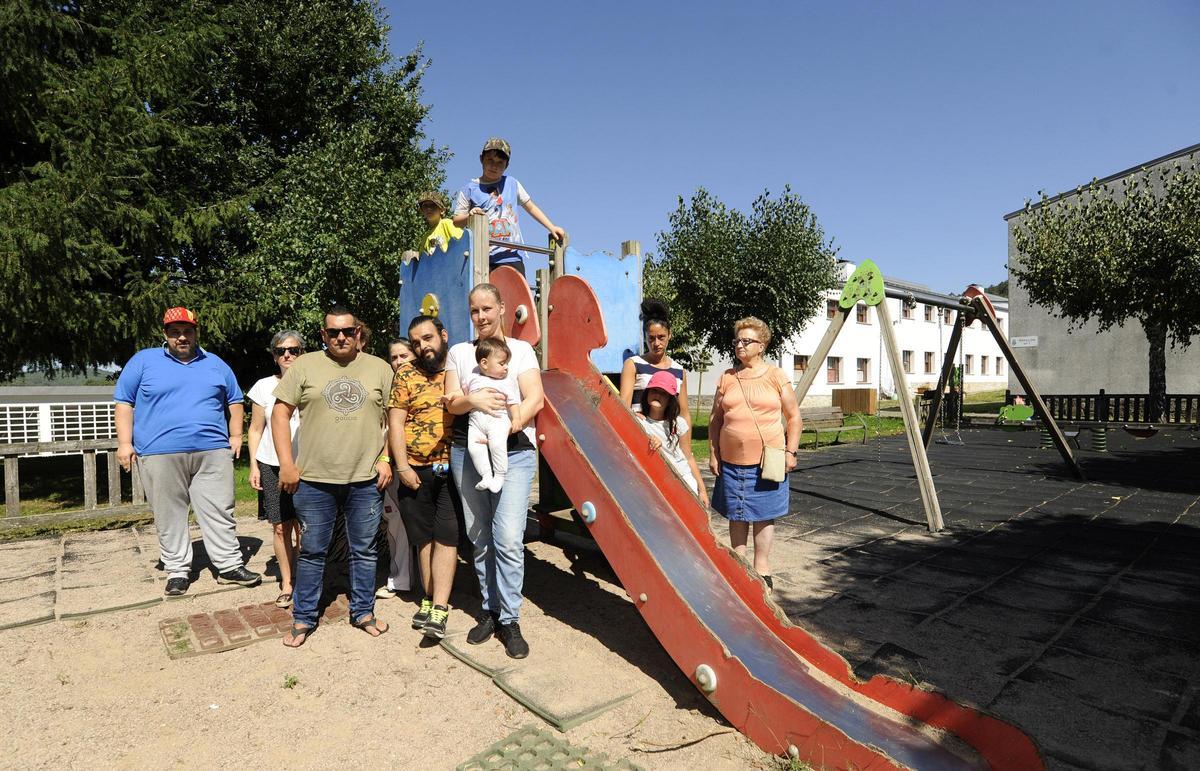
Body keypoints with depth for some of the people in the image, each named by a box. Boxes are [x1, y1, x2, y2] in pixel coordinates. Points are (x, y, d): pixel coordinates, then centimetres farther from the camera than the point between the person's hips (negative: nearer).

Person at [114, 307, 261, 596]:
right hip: (160, 454, -1)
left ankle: (230, 565, 9)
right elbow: (124, 403, 5)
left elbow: (234, 402, 19)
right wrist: (125, 443, -3)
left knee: (220, 512, 2)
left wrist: (235, 435, 10)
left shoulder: (216, 364, 13)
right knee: (169, 516, 6)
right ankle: (177, 570, 18)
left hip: (212, 452, 1)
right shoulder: (143, 361, 7)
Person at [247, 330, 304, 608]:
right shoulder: (264, 387, 6)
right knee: (281, 527, 4)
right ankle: (286, 584, 17)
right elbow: (256, 430, 10)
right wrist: (253, 465, 2)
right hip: (272, 465, 1)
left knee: (303, 527, -2)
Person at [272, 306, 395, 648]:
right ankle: (303, 618, 26)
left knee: (365, 550, 12)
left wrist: (386, 458, -1)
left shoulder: (380, 368, 5)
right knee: (312, 551, 11)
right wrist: (286, 464, -5)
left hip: (366, 479, 1)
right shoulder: (304, 366, 2)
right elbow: (280, 413, 2)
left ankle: (363, 612, 29)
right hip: (314, 479, -1)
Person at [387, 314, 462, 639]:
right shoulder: (406, 374, 2)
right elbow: (395, 422, -1)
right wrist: (402, 467, -7)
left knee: (446, 536, -5)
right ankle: (430, 599, 23)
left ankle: (439, 609, -2)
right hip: (415, 471, 1)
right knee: (424, 538, 10)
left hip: (453, 469, -1)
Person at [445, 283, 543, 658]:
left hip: (514, 453, -2)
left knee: (508, 539, -9)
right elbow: (451, 402, 3)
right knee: (479, 538, 8)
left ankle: (510, 620, 5)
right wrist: (473, 399, -19)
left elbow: (535, 399, -5)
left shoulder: (521, 350, 5)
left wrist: (507, 428, -18)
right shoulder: (459, 352, 12)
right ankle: (490, 610, 24)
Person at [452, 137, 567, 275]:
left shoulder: (512, 184, 13)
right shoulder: (470, 189, 7)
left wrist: (552, 227, 14)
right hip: (483, 257, -1)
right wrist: (469, 216, -14)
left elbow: (531, 207, 21)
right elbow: (456, 221, 7)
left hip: (512, 256, 2)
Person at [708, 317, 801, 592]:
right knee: (736, 515, 11)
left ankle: (762, 568, 19)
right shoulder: (726, 378, 7)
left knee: (764, 514, 6)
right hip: (732, 460, 3)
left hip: (767, 460, -2)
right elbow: (715, 419, 11)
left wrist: (790, 452, -3)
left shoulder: (776, 376, 1)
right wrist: (713, 453, 5)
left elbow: (794, 416, 3)